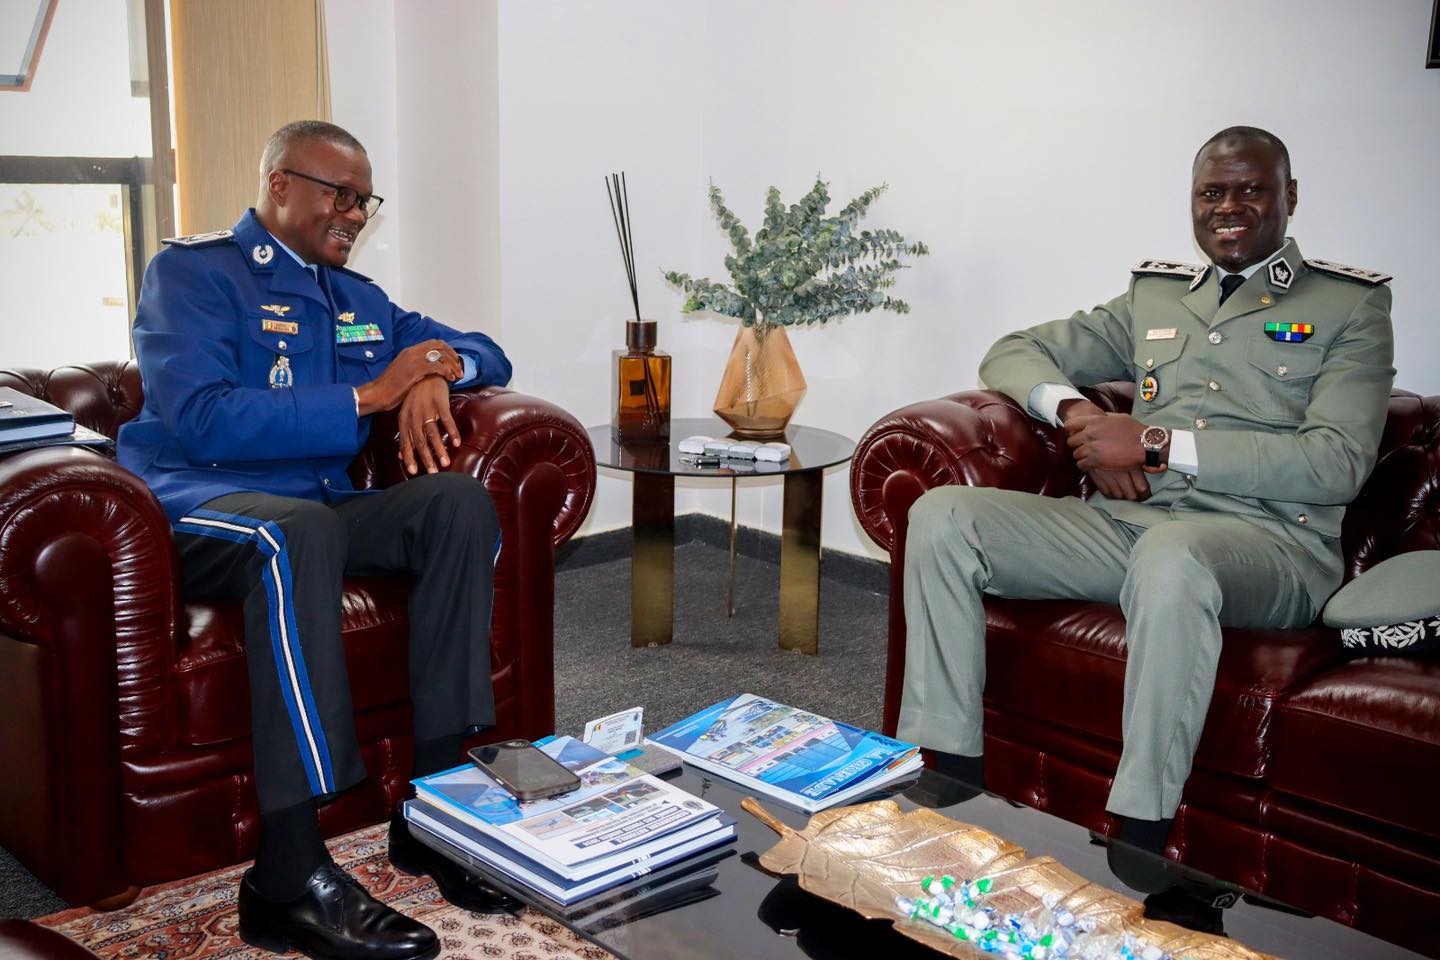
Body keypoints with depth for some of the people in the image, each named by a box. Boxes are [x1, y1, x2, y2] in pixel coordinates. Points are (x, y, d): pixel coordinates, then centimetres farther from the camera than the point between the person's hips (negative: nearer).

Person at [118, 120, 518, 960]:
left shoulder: (356, 300, 20)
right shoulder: (194, 272, -1)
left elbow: (487, 354, 22)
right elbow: (198, 419, -17)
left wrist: (437, 373, -3)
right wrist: (367, 397, -15)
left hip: (318, 509, 6)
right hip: (197, 508, -6)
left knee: (461, 501, -18)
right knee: (300, 530, -39)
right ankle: (290, 876, -39)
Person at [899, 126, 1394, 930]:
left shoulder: (1352, 305, 11)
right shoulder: (1153, 297, 24)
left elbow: (1337, 463, -4)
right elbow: (1013, 353, 23)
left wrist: (1159, 447, -11)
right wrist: (1074, 412, -2)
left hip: (1266, 540, -4)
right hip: (1125, 521, 5)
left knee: (1170, 555, -41)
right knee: (942, 516, -16)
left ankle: (1140, 853, -31)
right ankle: (945, 781, -15)